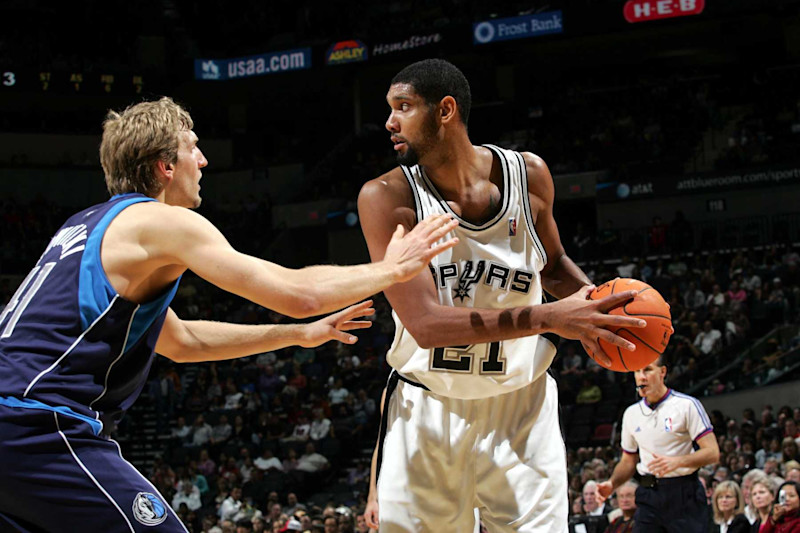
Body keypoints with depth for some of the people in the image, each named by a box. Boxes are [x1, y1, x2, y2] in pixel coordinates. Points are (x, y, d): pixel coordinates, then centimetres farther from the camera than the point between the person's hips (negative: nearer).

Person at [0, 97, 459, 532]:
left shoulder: (93, 225, 24)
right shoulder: (162, 221, -4)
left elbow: (182, 340, 34)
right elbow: (298, 293, -8)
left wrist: (298, 334, 36)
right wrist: (392, 269, 7)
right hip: (43, 425, -10)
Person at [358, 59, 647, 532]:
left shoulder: (529, 174, -5)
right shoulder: (387, 198, -16)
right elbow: (427, 324, -25)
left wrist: (595, 302, -7)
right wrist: (547, 318, -34)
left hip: (520, 408, 2)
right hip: (427, 413, -1)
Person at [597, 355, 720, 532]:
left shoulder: (687, 405, -5)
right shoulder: (631, 413, 13)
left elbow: (712, 453, -10)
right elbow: (628, 461, 21)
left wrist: (677, 461, -25)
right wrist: (611, 484, 1)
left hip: (683, 494, -4)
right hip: (648, 496, 4)